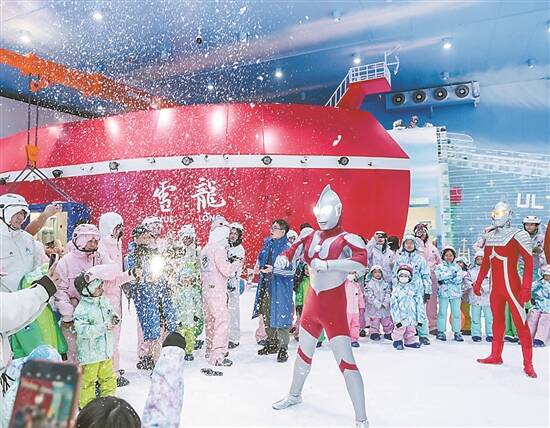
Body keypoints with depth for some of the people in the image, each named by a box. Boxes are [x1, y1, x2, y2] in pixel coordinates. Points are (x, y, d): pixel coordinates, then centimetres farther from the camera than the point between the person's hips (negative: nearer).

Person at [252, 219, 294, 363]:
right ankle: (272, 343, 30)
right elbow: (261, 259, 28)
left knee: (280, 316, -5)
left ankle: (283, 348, 7)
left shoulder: (287, 247, -12)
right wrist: (258, 266, 8)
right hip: (266, 285, 8)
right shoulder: (267, 243, 11)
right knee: (267, 316, 15)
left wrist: (274, 269, -25)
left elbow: (291, 270, -17)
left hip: (280, 287, -8)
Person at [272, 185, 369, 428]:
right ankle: (295, 395, 48)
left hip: (334, 308, -7)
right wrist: (283, 258, -12)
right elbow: (292, 251, 12)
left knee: (345, 361, -10)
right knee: (304, 352, 24)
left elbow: (361, 264, -32)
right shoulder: (312, 238, 3)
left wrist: (326, 264, -37)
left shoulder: (347, 239, -15)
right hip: (312, 304, 7)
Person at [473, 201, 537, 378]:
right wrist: (478, 282, 18)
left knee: (520, 323, -3)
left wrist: (526, 288, -20)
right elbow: (486, 262, 17)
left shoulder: (517, 236, -11)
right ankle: (496, 356, 25)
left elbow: (529, 262, -14)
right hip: (496, 287, 7)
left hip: (512, 286, -7)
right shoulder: (490, 236, 9)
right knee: (497, 320, 14)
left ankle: (528, 364, 5)